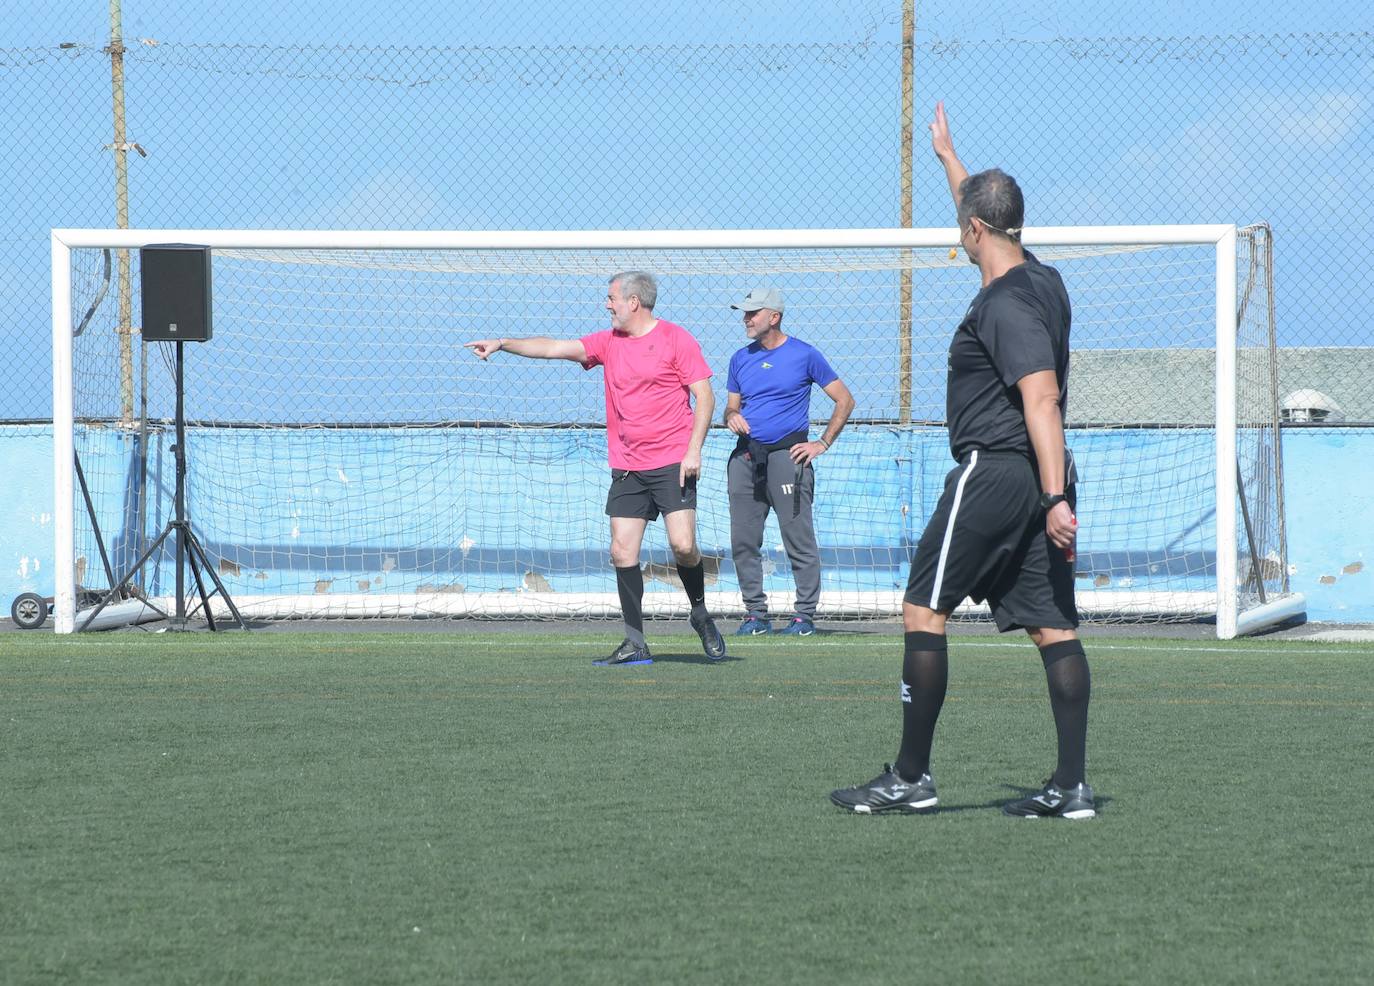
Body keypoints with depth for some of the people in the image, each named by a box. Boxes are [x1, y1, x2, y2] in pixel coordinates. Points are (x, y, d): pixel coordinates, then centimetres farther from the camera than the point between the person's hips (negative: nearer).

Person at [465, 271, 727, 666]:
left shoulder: (676, 339, -4)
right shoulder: (608, 342, 12)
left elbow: (704, 395, -5)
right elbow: (554, 348, 11)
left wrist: (693, 450, -13)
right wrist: (502, 344, 3)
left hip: (672, 463, -5)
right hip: (627, 467, 5)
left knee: (683, 545, -15)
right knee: (622, 551, -3)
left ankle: (701, 615, 12)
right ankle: (635, 645, 1)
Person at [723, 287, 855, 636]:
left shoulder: (804, 355, 0)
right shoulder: (741, 359, 15)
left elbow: (844, 400, 3)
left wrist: (822, 444, -3)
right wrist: (732, 416, -2)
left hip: (787, 453, -5)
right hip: (746, 457, 5)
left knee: (798, 539, -9)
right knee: (743, 541, 3)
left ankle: (805, 615, -4)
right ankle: (756, 614, 11)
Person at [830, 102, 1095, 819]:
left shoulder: (1005, 304, -15)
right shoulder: (1042, 282, 13)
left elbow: (1042, 400, -23)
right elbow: (986, 209, 33)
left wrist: (1054, 498, -28)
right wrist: (947, 157, 47)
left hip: (993, 471, -9)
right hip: (1038, 480, 9)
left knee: (923, 610, -2)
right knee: (1052, 625, 4)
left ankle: (911, 778, -1)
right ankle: (1071, 786, -1)